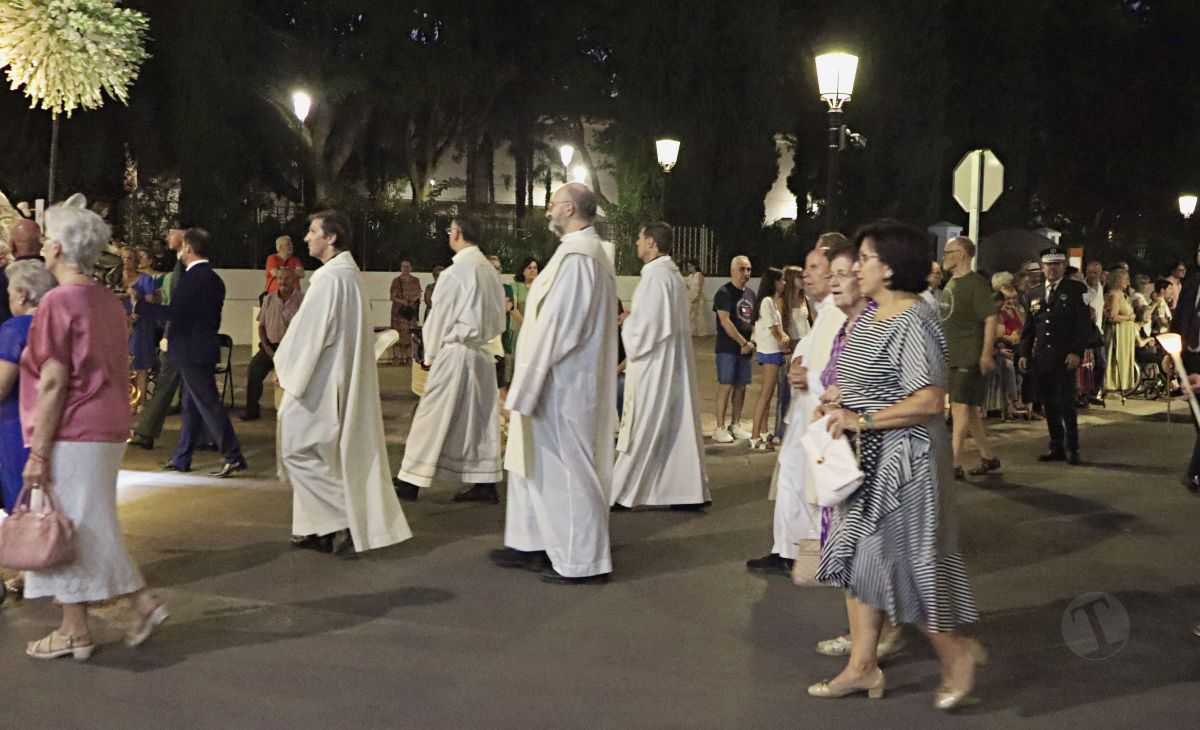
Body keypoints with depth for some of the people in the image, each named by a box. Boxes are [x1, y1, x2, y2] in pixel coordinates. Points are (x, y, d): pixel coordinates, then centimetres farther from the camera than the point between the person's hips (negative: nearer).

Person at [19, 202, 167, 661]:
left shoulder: (59, 302, -15)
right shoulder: (107, 301, 10)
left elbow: (53, 383, -18)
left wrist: (37, 452, -15)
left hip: (72, 433, -8)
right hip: (108, 429, 8)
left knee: (69, 527, 2)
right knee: (89, 525, 17)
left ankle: (75, 632, 12)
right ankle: (143, 602, 15)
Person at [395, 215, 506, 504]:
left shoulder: (455, 273, -14)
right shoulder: (490, 271, 6)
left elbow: (439, 317, -9)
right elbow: (498, 319, 11)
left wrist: (430, 354, 2)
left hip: (455, 350, -7)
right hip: (482, 352, 7)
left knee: (433, 414, 0)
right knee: (480, 417, 10)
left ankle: (410, 481, 6)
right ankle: (486, 483, 12)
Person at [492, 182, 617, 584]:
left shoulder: (575, 257, -20)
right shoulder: (593, 253, 13)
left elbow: (554, 328, -23)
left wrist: (522, 392, -18)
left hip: (561, 386, -10)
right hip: (570, 381, 10)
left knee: (566, 468, -1)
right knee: (536, 460, 18)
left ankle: (583, 561, 9)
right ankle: (531, 544, 27)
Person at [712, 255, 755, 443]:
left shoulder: (750, 294, 15)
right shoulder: (724, 293, -8)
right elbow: (725, 321, -15)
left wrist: (752, 341, 3)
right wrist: (743, 342, -14)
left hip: (745, 349, 7)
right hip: (727, 348, -7)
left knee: (741, 386, 9)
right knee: (726, 385, -9)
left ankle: (735, 425, 18)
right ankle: (720, 428, -6)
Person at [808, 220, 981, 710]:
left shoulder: (914, 322, -18)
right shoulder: (869, 317, 10)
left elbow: (929, 401, -25)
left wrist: (860, 419, -21)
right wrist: (841, 398, 6)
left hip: (905, 458, -9)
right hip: (868, 457, 10)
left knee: (901, 560, -2)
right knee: (858, 556, 10)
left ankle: (956, 653, 18)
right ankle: (862, 666, 19)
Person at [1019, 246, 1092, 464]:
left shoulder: (1077, 290, 1)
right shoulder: (1034, 293, 14)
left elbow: (1084, 324, -4)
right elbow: (1028, 326, 16)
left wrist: (1077, 352, -13)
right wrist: (1024, 353, 8)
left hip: (1065, 357, -4)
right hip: (1040, 358, 4)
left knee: (1066, 403, -6)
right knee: (1049, 405, 7)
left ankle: (1072, 448, 4)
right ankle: (1056, 447, 14)